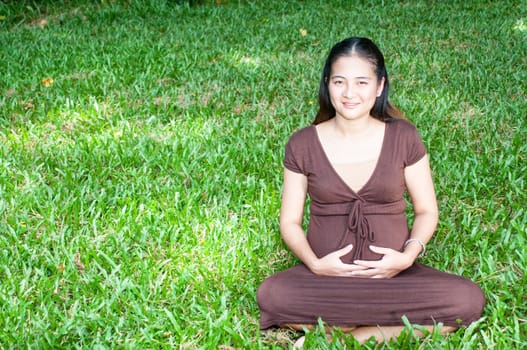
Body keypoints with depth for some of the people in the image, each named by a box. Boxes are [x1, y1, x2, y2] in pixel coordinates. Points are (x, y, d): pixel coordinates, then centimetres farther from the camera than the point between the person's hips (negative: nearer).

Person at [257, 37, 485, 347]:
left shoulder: (404, 138, 1)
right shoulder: (302, 146, 0)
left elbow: (427, 211, 6)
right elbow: (290, 221, 4)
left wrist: (408, 255, -12)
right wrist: (315, 263, -14)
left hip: (392, 275, 1)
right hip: (326, 278, 0)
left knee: (468, 299, -27)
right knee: (272, 295, -33)